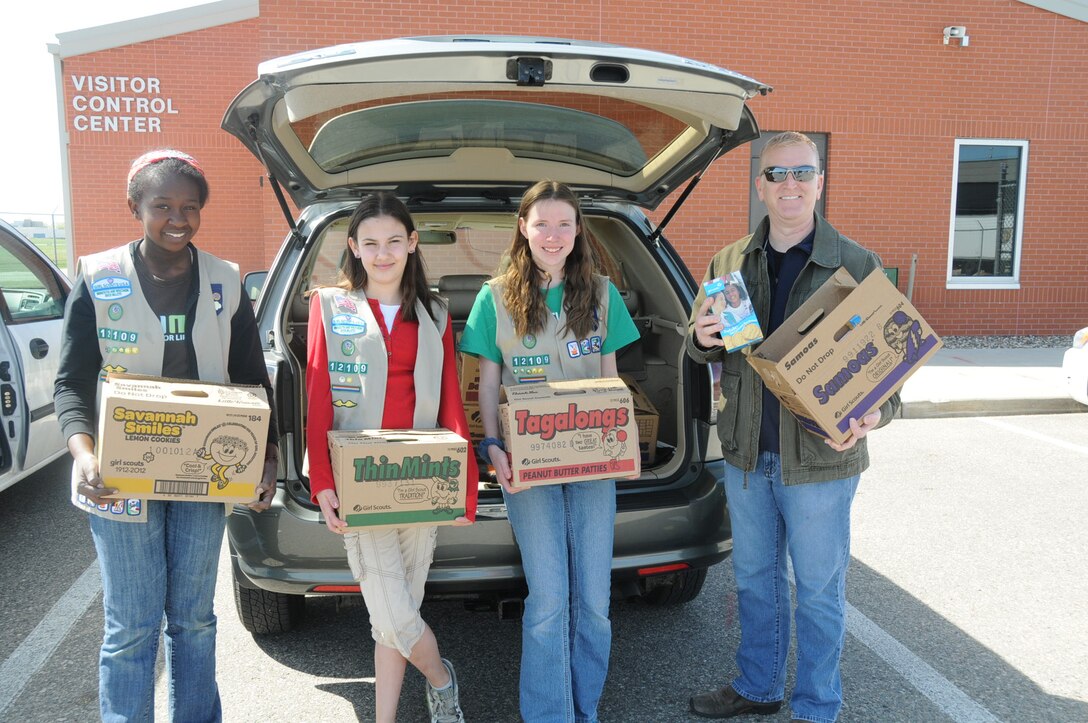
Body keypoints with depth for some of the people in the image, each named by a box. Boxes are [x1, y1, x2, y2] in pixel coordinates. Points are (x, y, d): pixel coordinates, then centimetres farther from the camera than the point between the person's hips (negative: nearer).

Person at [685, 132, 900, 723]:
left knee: (818, 590, 9)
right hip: (745, 452, 4)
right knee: (754, 578, 19)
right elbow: (701, 349, 12)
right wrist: (702, 340, -13)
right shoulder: (728, 263, 6)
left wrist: (875, 413, -24)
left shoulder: (857, 266, -6)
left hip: (819, 456, -4)